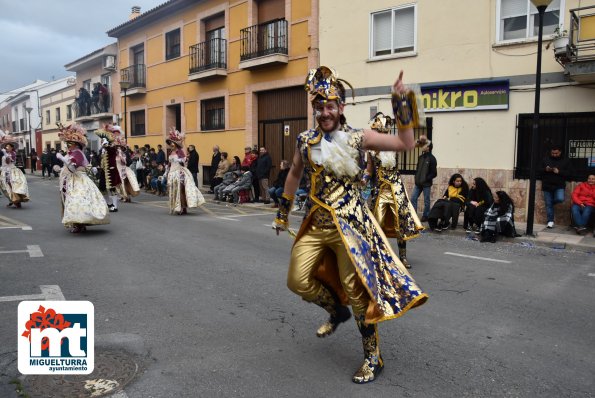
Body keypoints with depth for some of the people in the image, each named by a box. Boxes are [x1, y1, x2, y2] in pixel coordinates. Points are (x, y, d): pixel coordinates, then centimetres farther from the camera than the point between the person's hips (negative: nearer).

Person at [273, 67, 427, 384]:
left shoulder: (359, 138, -4)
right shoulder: (306, 140, 5)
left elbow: (406, 144, -7)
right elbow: (294, 174, 19)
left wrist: (401, 102, -11)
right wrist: (283, 212, 23)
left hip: (350, 224, -4)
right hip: (315, 224, 4)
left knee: (356, 289, -3)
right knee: (298, 281, 2)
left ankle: (373, 358, 17)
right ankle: (337, 311, 34)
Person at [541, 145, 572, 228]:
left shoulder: (565, 161, 5)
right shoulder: (545, 159, 9)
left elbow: (568, 173, -1)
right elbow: (539, 171, 8)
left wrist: (559, 172, -17)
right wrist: (545, 170, -14)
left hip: (559, 186, -1)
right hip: (547, 186, 1)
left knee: (560, 199, -25)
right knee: (548, 204, 0)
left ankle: (551, 202, 10)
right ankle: (550, 221, 9)